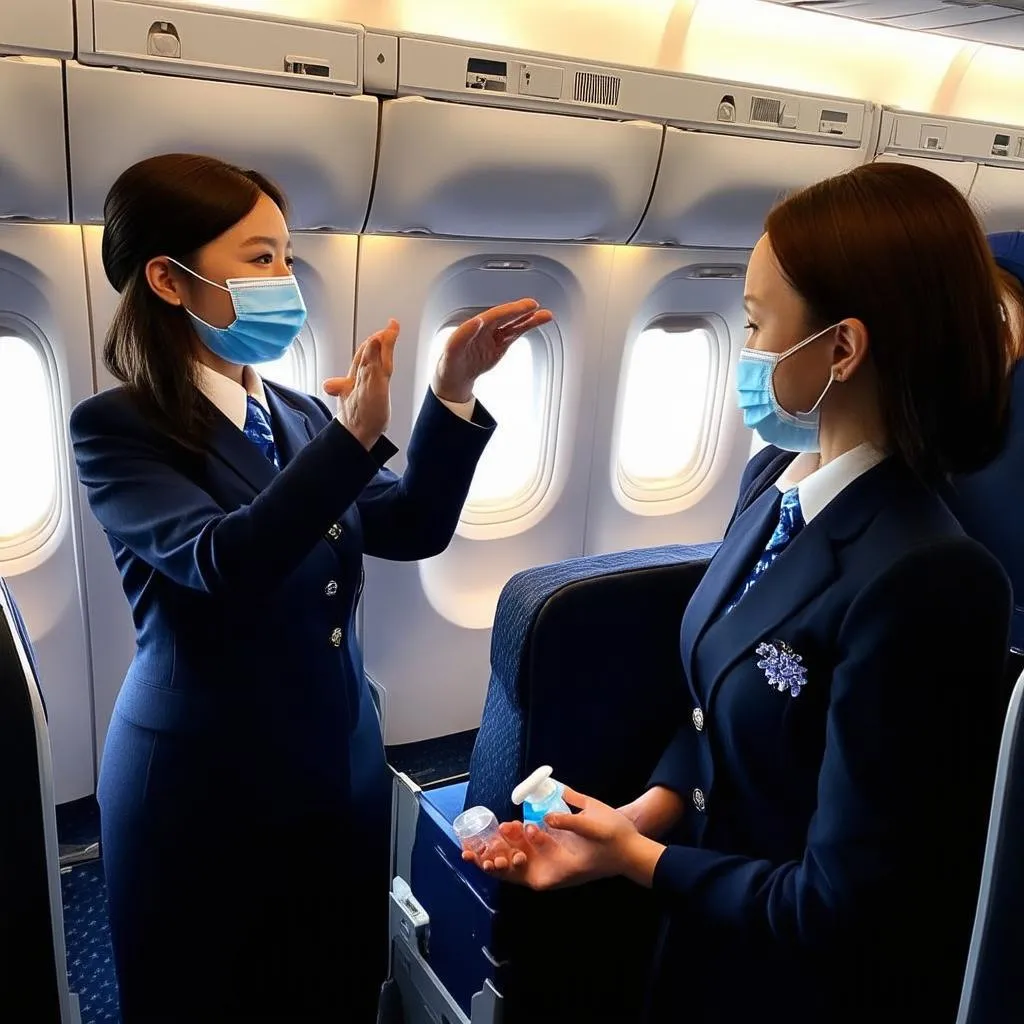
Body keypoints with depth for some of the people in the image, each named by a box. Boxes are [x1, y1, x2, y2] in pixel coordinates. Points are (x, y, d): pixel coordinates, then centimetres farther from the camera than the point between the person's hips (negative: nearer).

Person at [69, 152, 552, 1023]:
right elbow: (219, 562, -27)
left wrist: (452, 391, -12)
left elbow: (412, 527, -1)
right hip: (203, 790, -5)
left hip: (341, 771, 6)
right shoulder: (116, 427, -12)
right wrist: (353, 436, -35)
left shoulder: (298, 415, 5)